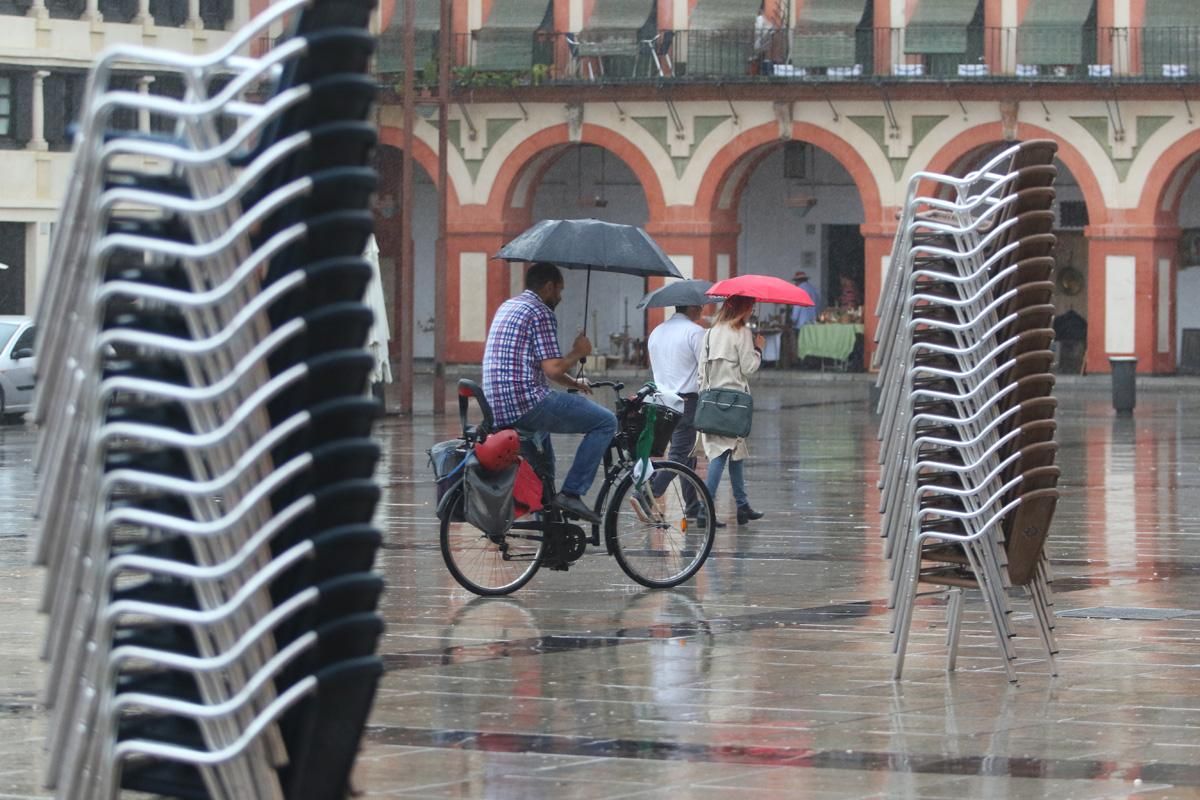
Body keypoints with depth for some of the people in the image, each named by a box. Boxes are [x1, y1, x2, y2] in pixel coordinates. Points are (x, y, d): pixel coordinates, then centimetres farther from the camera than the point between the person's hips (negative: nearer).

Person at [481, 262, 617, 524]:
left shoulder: (507, 307, 21)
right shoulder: (540, 313, -8)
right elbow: (553, 369, -16)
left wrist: (571, 382, 34)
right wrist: (578, 352, 1)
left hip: (496, 409, 10)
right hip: (526, 403, -10)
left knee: (541, 430, 42)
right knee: (606, 421, -5)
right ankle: (571, 493, -9)